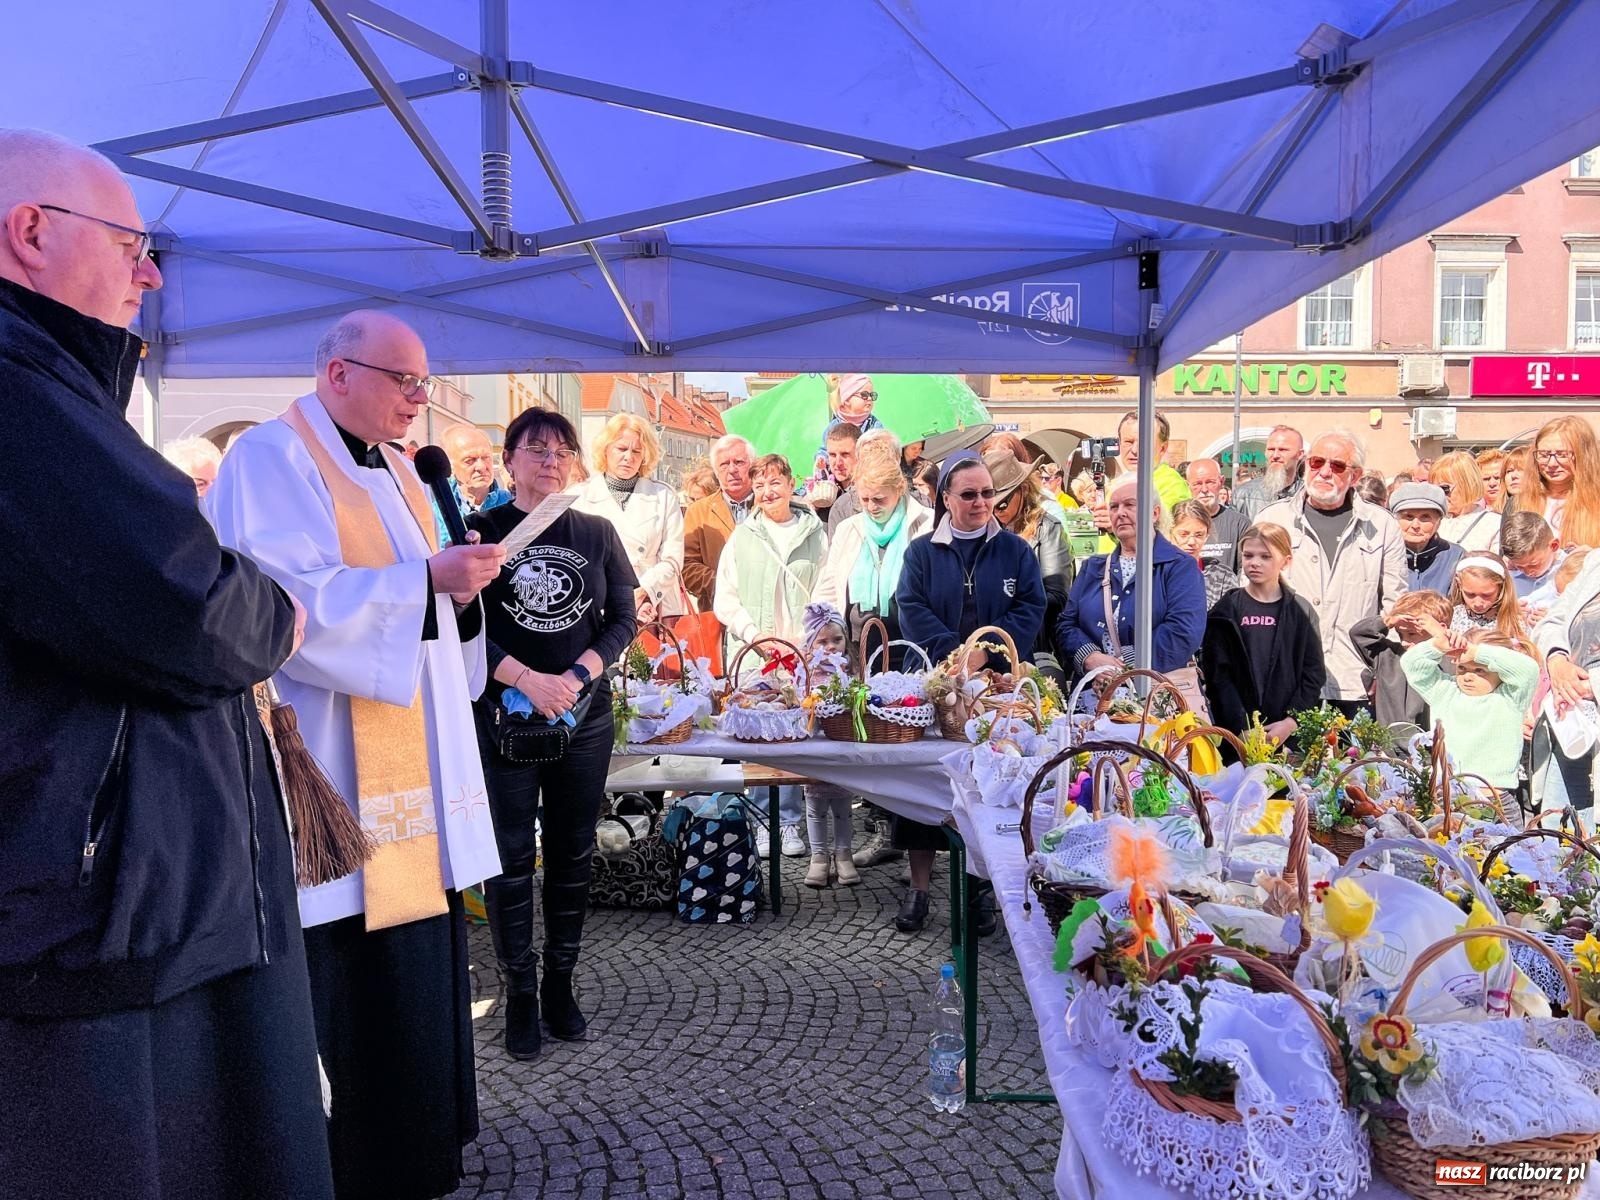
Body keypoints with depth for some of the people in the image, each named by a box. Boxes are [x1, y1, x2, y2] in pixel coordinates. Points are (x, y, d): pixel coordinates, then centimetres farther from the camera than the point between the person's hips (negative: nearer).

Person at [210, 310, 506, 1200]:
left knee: (419, 956, 14)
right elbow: (293, 599, -21)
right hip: (336, 769, -9)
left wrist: (460, 587, 0)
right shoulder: (274, 458, -9)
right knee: (348, 973, -2)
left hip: (414, 758, 9)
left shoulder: (395, 470, 18)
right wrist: (428, 578, -24)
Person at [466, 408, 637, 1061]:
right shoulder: (482, 531, -1)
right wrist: (527, 679, -18)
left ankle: (561, 982, 23)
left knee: (572, 854, 9)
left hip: (584, 718, 3)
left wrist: (578, 676, -11)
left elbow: (622, 618, 5)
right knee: (512, 857, 2)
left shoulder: (597, 533, 7)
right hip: (504, 717, -2)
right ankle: (520, 991, 16)